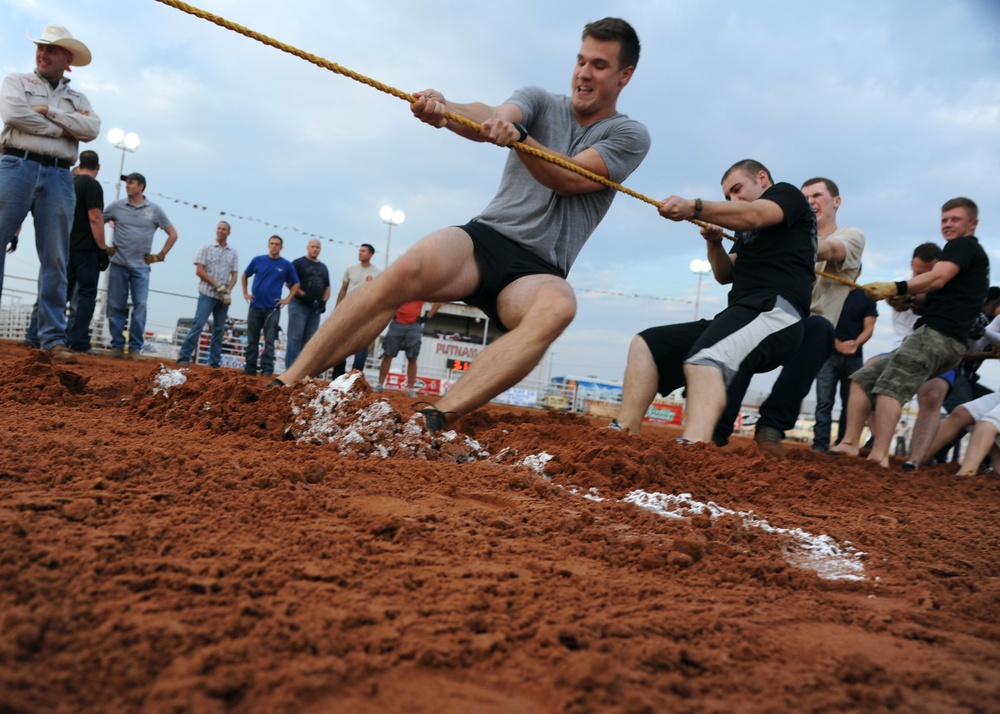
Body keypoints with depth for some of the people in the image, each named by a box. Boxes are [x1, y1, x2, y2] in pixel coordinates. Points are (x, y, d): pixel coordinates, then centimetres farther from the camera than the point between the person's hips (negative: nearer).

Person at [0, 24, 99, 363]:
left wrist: (48, 111, -3)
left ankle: (53, 338, -2)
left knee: (55, 260, -2)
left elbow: (91, 129, 1)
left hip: (59, 177, 2)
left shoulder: (78, 99, 22)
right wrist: (67, 126, -2)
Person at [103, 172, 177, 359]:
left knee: (140, 306, -8)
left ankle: (135, 348, -2)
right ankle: (117, 346, 8)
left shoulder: (154, 210, 4)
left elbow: (173, 234, 9)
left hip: (141, 267, -1)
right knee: (116, 306, 1)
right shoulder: (117, 206, 5)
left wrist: (160, 255, 4)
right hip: (118, 265, 1)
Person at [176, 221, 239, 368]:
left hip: (224, 297, 4)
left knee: (219, 329, 6)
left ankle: (215, 362, 10)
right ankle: (184, 358, -11)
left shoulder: (233, 253, 11)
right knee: (198, 325, -12)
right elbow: (199, 271, -3)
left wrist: (228, 291, -9)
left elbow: (234, 276, 9)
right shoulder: (206, 248, 3)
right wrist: (217, 285, -11)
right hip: (207, 294, -4)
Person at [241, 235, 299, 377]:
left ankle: (267, 369, 1)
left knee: (269, 341, -2)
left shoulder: (286, 265, 1)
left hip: (272, 308, -2)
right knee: (252, 340, 6)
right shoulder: (258, 260, 4)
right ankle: (250, 369, 13)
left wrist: (287, 299, 1)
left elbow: (295, 284, 11)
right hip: (255, 306, 2)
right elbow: (244, 276, 18)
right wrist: (245, 293, 10)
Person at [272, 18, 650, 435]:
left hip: (537, 272, -1)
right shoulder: (539, 102, 13)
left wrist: (519, 136, -29)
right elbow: (491, 119, -11)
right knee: (407, 271, -31)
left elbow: (568, 179, -11)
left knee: (558, 306, -38)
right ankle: (284, 386, -26)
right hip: (485, 237, 2)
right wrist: (442, 110, -33)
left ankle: (435, 422, -46)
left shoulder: (630, 136, 8)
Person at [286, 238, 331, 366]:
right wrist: (304, 296, -15)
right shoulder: (298, 263, 1)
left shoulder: (323, 268, 19)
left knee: (309, 340, 6)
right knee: (295, 337, -9)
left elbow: (327, 287, 21)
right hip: (299, 305, -6)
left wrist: (323, 301, 3)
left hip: (316, 308, 6)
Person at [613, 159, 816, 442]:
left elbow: (753, 216, -14)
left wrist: (694, 207, -26)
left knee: (703, 361, -38)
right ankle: (623, 434, -8)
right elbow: (725, 275, 24)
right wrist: (714, 243, 5)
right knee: (645, 345, 5)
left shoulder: (787, 193, 9)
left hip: (774, 311, -9)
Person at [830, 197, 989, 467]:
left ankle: (879, 455, -36)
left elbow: (937, 278, -16)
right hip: (936, 337, 10)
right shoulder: (971, 254, 32)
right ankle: (850, 443, -6)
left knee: (890, 385, -24)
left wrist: (896, 288, -28)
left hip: (936, 334, -10)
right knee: (863, 378, 6)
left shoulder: (963, 246, 2)